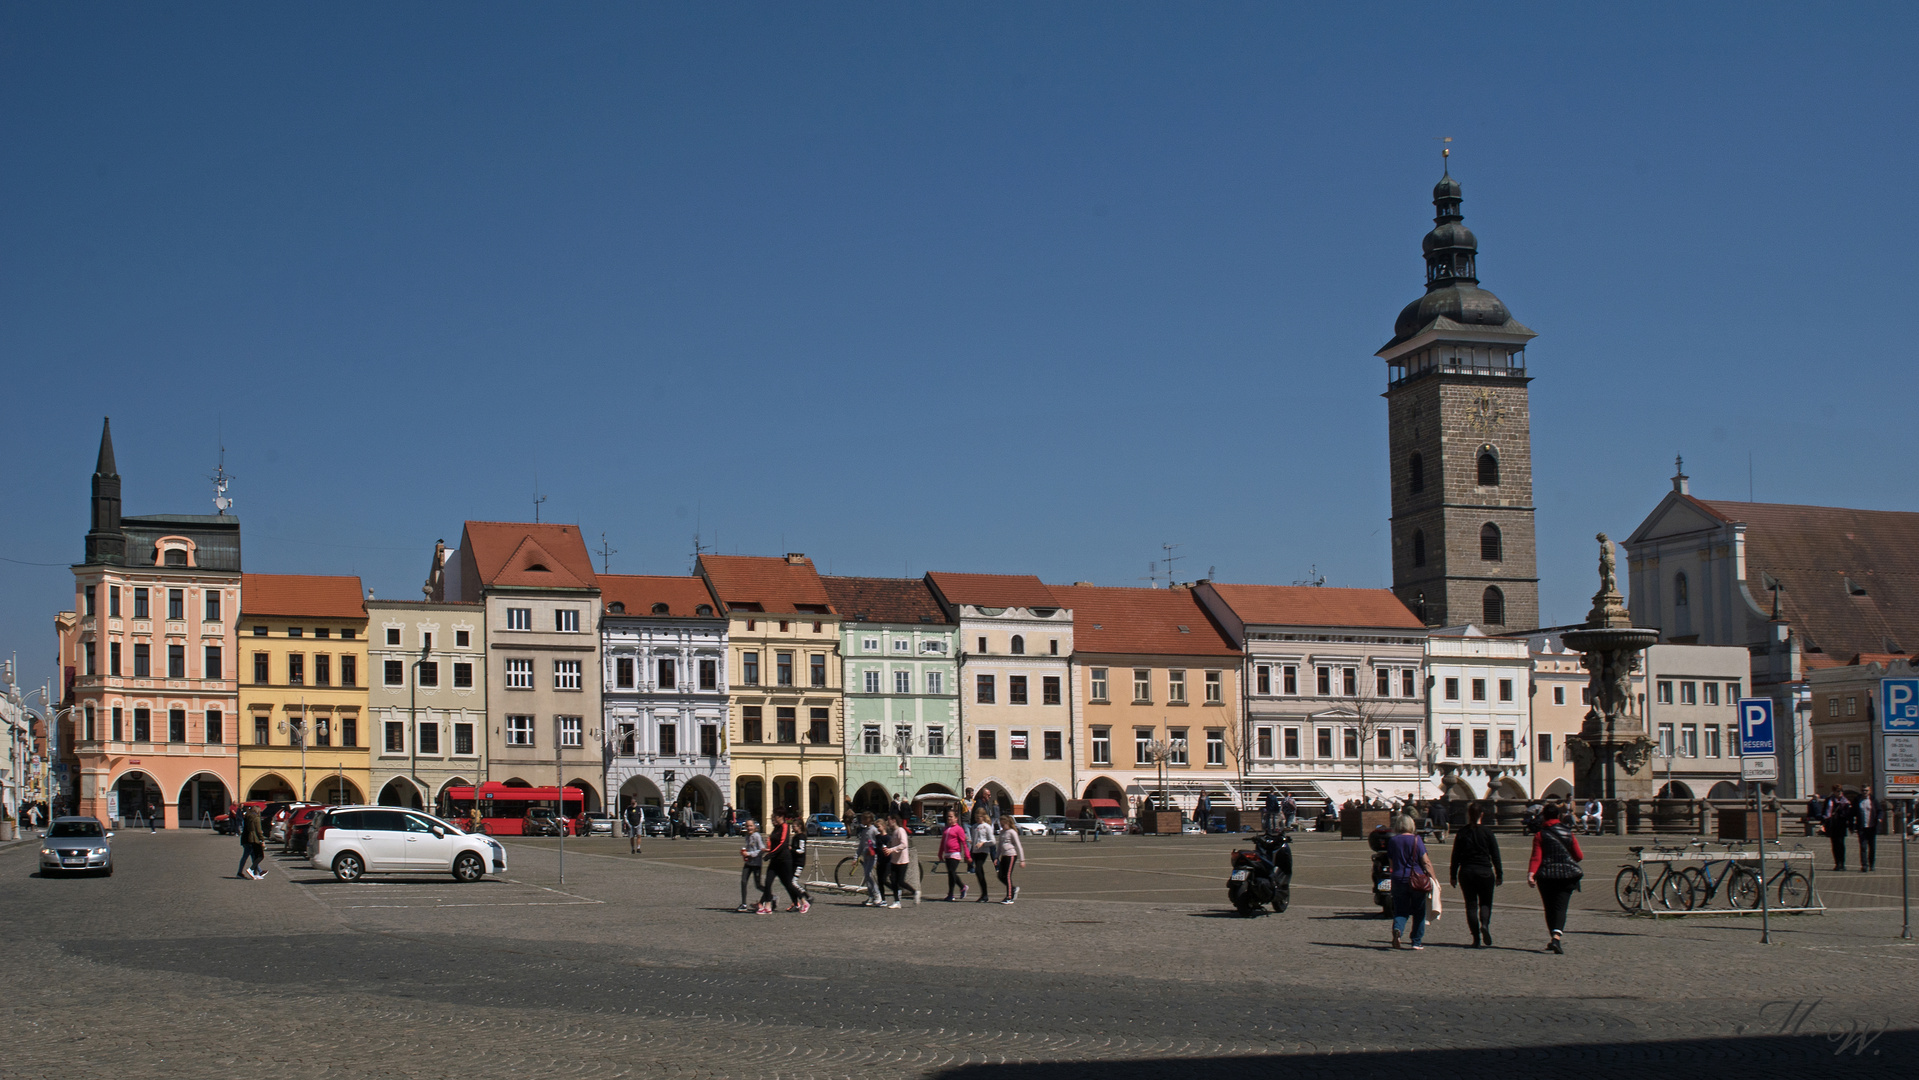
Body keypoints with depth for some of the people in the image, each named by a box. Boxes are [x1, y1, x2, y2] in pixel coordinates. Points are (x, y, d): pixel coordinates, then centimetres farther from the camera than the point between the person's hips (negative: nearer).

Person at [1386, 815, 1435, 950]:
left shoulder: (1392, 841, 4)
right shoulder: (1416, 840, -5)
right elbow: (1426, 862, -7)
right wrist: (1433, 878, 0)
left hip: (1398, 879, 2)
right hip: (1417, 880, -2)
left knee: (1400, 910, 7)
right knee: (1419, 911, 10)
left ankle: (1397, 929, -22)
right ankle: (1417, 941, 13)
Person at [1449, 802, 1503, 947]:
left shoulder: (1462, 833, 2)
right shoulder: (1487, 833, -3)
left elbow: (1455, 856, 4)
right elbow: (1495, 855, -1)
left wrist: (1453, 876, 10)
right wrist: (1499, 875, 6)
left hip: (1466, 872, 1)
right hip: (1485, 872, -1)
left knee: (1471, 904, 7)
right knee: (1485, 902, 12)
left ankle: (1476, 938, 2)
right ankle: (1485, 924, -18)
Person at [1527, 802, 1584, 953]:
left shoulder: (1540, 835, -1)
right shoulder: (1568, 833, 4)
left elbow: (1536, 857, -12)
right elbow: (1579, 856, 6)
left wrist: (1531, 873, -19)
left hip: (1546, 876, -1)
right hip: (1567, 875, 1)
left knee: (1550, 908, 13)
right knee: (1560, 907, -4)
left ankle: (1555, 940, 19)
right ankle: (1557, 937, -26)